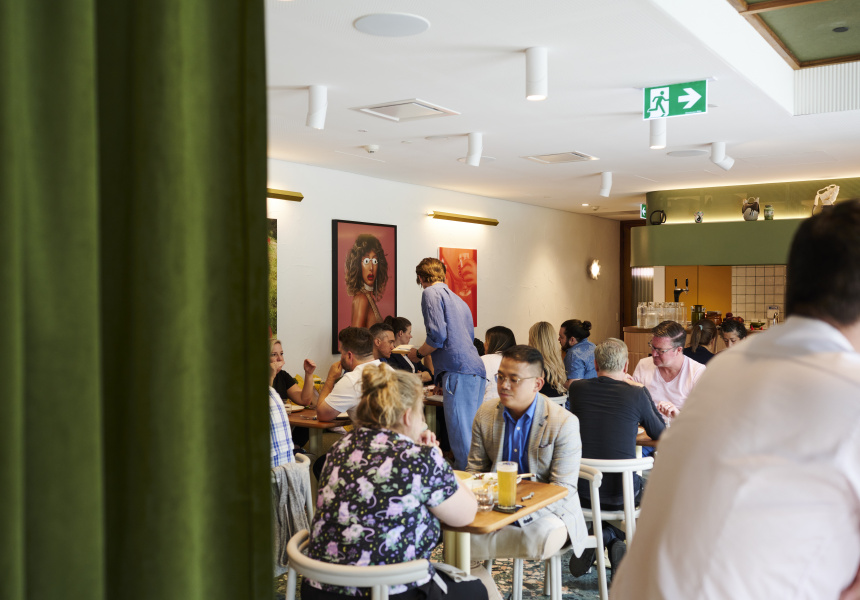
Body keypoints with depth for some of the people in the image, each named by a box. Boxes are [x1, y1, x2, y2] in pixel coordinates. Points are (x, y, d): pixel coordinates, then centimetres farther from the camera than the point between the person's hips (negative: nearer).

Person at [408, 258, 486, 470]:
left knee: (462, 439, -9)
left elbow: (438, 335, -11)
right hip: (477, 372, 9)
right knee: (470, 435, 12)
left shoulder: (431, 292, 2)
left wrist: (418, 353, 7)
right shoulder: (459, 300, 29)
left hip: (459, 372, -9)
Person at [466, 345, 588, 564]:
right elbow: (475, 470, 8)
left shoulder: (564, 423, -13)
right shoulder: (485, 414, 1)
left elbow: (563, 490, -14)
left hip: (548, 511, -1)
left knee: (545, 536, -37)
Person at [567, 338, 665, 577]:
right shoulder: (637, 394, -10)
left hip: (582, 492, 2)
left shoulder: (577, 388, -3)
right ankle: (608, 536, 10)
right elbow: (660, 434, 7)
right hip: (621, 494, -2)